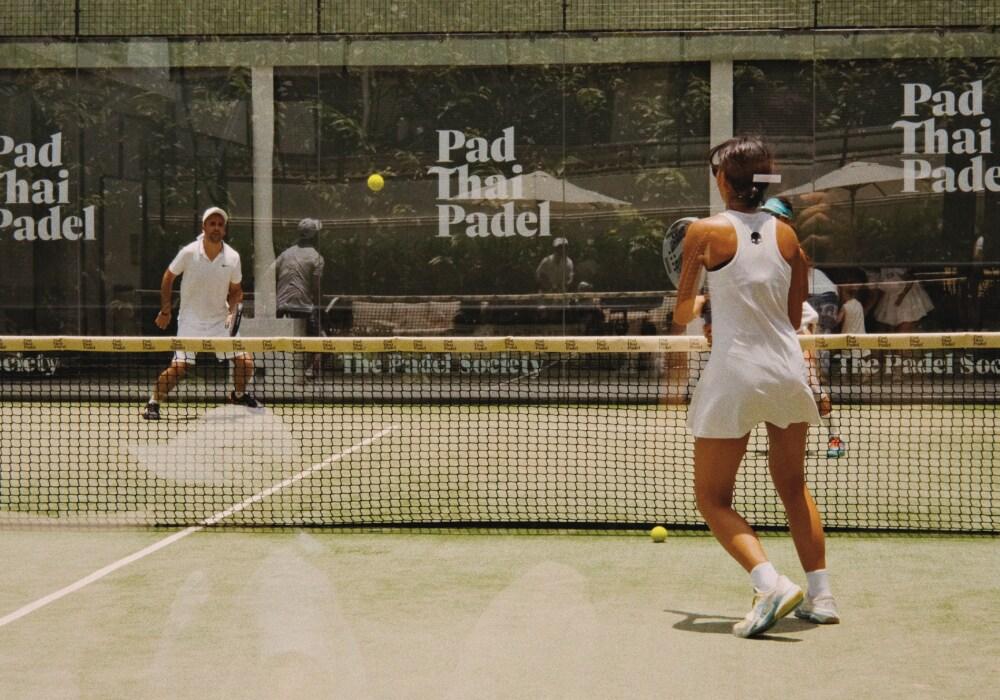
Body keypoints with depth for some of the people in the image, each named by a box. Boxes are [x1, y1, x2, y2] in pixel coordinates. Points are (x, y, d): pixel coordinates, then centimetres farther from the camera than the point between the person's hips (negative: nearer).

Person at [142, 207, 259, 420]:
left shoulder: (233, 257, -5)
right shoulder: (189, 253, -12)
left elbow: (235, 290, 10)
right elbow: (168, 278, 3)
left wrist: (231, 310, -8)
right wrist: (165, 310, 4)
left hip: (220, 321, 3)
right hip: (190, 320, -3)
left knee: (245, 362, -5)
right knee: (179, 367, -15)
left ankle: (239, 394, 25)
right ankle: (153, 404, 4)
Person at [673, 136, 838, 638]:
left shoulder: (706, 232, -6)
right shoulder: (786, 235, 5)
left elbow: (682, 314, 4)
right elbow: (794, 317, 12)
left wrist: (691, 313, 27)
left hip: (734, 375, -5)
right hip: (788, 369, 5)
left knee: (712, 497, 6)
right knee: (792, 486, 22)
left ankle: (771, 583, -14)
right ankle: (820, 596, 21)